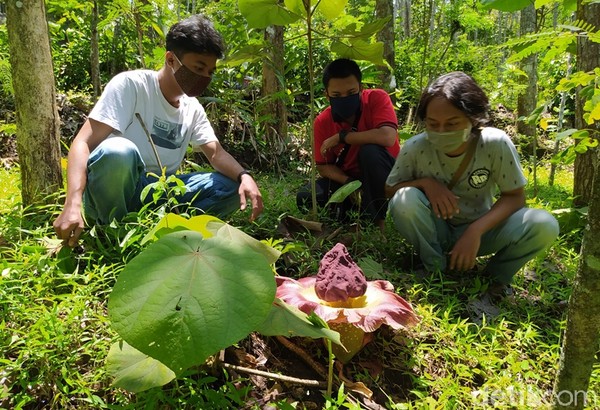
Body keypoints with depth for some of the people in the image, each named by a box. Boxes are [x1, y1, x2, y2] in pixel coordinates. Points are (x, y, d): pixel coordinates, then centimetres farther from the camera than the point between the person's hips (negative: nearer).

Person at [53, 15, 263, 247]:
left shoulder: (193, 107, 6)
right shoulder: (131, 85, -13)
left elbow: (216, 153, 1)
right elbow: (83, 143, -20)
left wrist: (244, 176, -23)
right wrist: (73, 203, -36)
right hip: (110, 193, -5)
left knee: (230, 187, -12)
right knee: (119, 151, -37)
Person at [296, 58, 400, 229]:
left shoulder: (377, 99, -18)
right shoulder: (322, 122, -8)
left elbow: (387, 137, -36)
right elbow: (323, 166, -1)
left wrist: (341, 137, -27)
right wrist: (350, 183, -21)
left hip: (384, 177, -3)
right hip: (349, 178, 3)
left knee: (370, 151, -35)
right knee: (305, 198, -18)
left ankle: (378, 219, -21)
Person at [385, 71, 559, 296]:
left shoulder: (497, 143, -21)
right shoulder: (415, 147, -20)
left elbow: (514, 196, -12)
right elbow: (389, 190, -6)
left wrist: (475, 231, -27)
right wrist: (425, 182, -27)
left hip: (479, 230, 0)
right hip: (434, 233, 0)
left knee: (544, 225, -25)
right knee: (405, 199, -31)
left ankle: (496, 276, 4)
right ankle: (437, 270, -6)